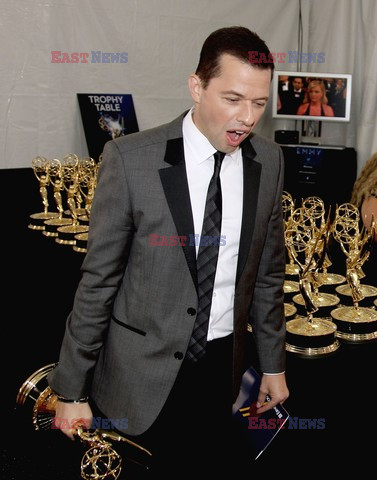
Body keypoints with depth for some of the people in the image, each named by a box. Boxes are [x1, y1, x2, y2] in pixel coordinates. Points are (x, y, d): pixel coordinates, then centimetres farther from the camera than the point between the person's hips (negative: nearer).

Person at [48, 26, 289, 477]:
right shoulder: (131, 158, -16)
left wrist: (273, 365, 12)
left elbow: (268, 270, 7)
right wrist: (71, 389, -6)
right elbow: (97, 279, -11)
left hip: (224, 365, 4)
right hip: (144, 371, -4)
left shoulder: (268, 160, -3)